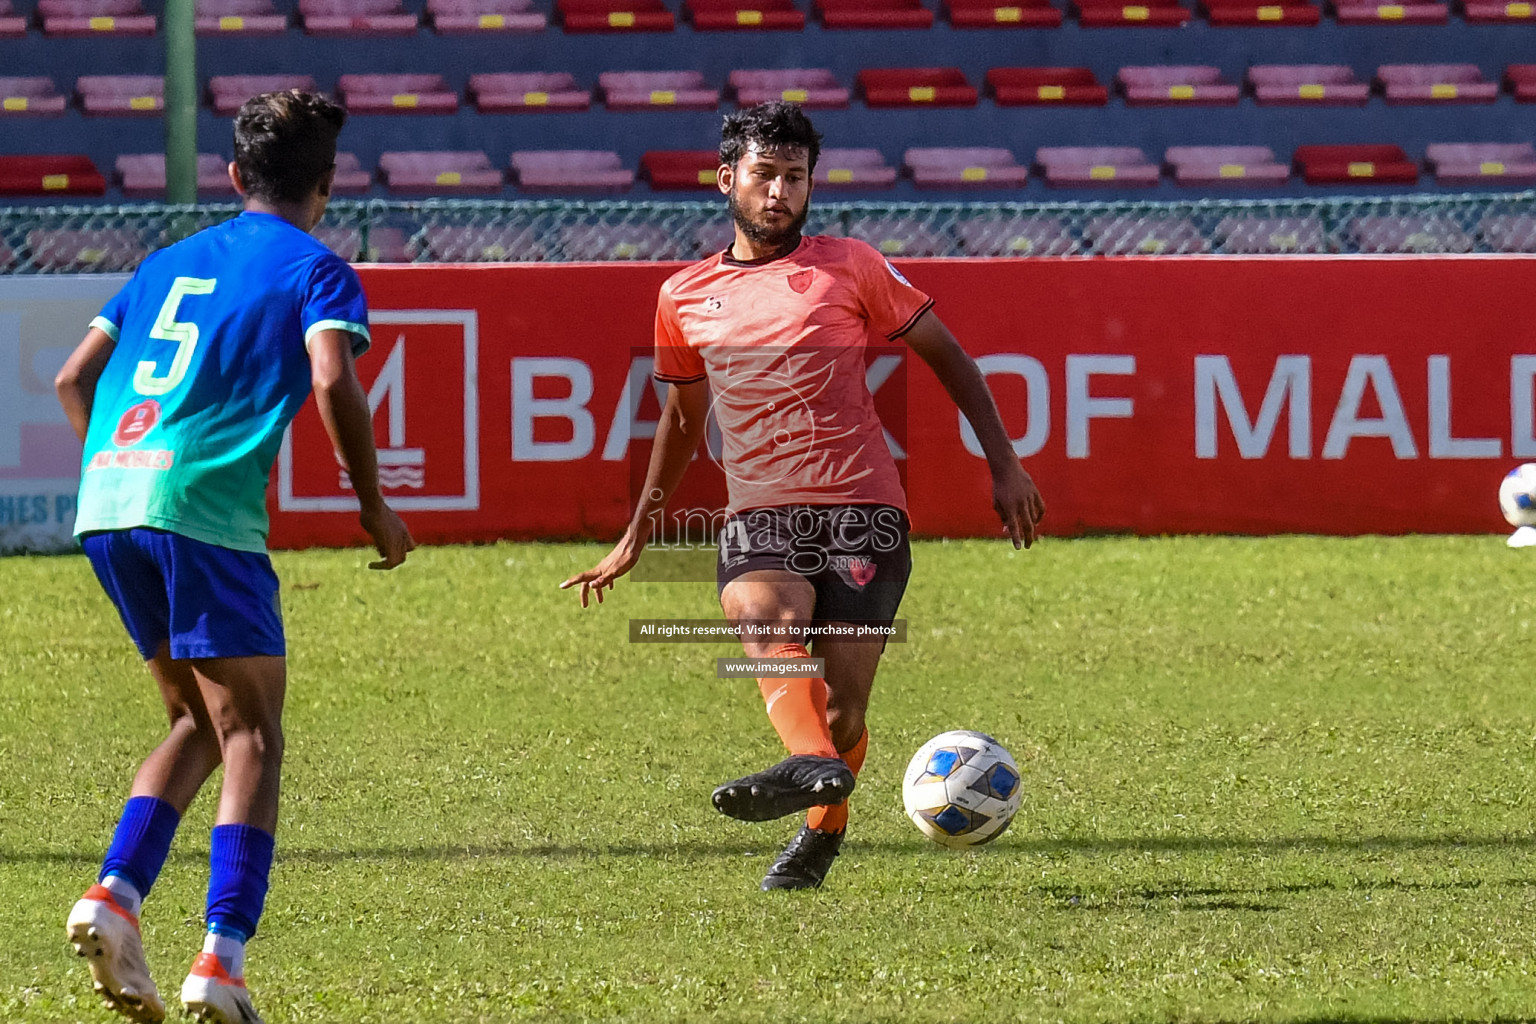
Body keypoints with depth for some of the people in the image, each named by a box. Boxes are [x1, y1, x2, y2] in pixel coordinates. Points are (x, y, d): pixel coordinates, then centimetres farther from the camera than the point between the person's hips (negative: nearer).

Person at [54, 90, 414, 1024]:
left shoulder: (171, 262, 24)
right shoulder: (316, 270, 6)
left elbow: (74, 378, 24)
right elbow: (334, 383, -11)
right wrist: (375, 508, -1)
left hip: (105, 502, 6)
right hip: (203, 507, -6)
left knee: (201, 724, 19)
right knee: (252, 738, 1)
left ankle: (115, 896, 0)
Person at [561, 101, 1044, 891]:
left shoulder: (849, 269, 7)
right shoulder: (684, 298, 15)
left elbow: (946, 356, 13)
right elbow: (682, 417, 30)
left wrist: (1005, 466, 6)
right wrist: (635, 539, 35)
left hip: (860, 508, -2)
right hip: (760, 513, 2)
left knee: (842, 702, -9)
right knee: (757, 612, -33)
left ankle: (823, 829, 19)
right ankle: (812, 763, -55)